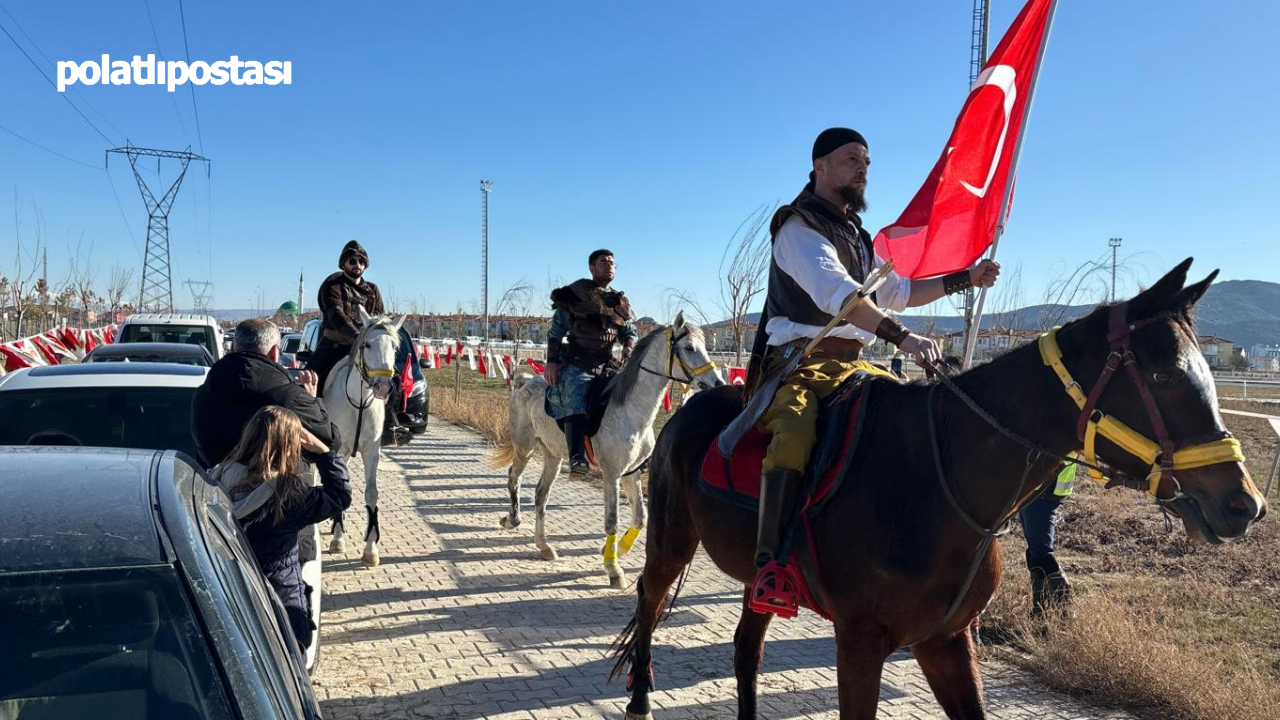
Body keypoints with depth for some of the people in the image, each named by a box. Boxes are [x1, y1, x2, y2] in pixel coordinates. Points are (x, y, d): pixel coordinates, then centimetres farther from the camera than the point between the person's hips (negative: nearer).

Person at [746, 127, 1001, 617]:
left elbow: (898, 292, 32)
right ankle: (770, 564, -35)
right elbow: (837, 293, -22)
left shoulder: (857, 236, 24)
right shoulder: (799, 226, -5)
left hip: (853, 363, 9)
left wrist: (964, 279, 21)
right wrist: (902, 337, -31)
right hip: (800, 360, -9)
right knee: (795, 433, -37)